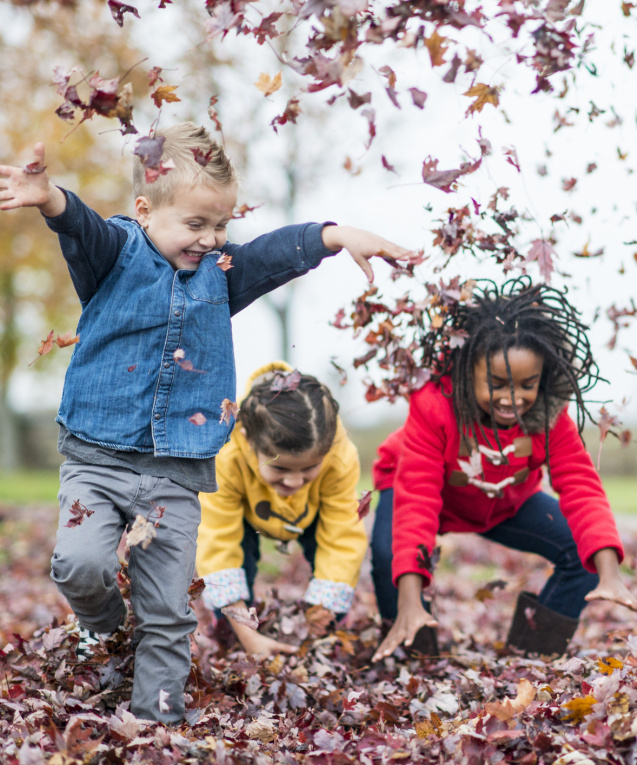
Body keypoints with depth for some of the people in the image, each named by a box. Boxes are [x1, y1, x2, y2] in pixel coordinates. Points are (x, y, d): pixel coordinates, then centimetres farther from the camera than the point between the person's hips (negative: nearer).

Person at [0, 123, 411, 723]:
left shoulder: (220, 272, 9)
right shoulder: (117, 253, -4)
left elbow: (278, 251, 2)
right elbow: (84, 229, -24)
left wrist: (342, 236, -15)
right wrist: (51, 200, -47)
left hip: (178, 473, 3)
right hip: (97, 459, -3)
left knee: (168, 612, 5)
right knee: (81, 564, -21)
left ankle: (157, 711, 19)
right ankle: (101, 622, 14)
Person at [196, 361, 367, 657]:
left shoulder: (342, 459, -41)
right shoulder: (224, 460, -46)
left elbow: (342, 542, -33)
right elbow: (217, 544, -40)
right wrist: (248, 637, -44)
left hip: (312, 513, 1)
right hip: (244, 512, 0)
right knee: (238, 552, -26)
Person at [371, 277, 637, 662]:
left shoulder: (549, 415, -28)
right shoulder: (433, 406, -39)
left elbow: (581, 487, -33)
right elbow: (416, 499, -44)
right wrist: (409, 604, -53)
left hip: (505, 502, 4)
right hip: (438, 494, -3)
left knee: (589, 550, -16)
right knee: (389, 553, -35)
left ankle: (535, 646, 4)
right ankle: (409, 646, -4)